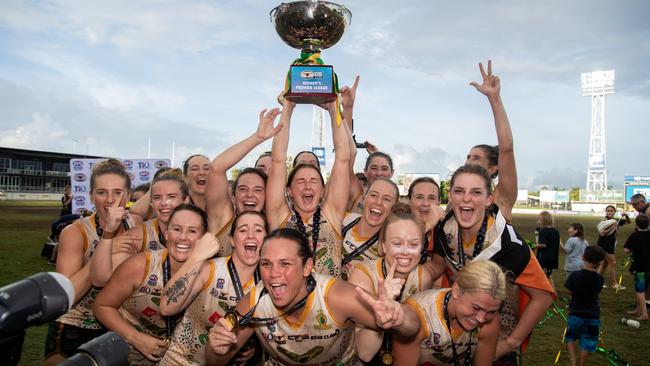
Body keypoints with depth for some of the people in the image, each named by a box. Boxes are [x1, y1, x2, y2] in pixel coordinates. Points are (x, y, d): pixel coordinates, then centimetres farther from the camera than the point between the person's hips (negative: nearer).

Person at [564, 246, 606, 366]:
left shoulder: (575, 275, -16)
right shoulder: (600, 279, -10)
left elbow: (570, 291, -7)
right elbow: (596, 292, 2)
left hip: (576, 314, -1)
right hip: (593, 316, 1)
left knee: (570, 337, 20)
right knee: (587, 343, 12)